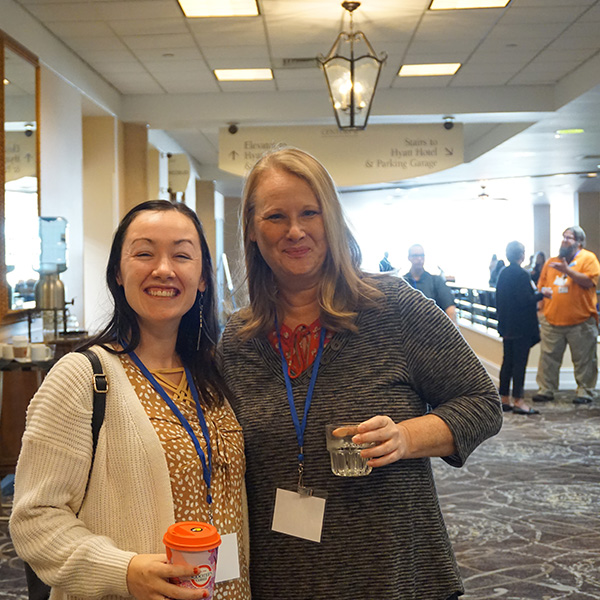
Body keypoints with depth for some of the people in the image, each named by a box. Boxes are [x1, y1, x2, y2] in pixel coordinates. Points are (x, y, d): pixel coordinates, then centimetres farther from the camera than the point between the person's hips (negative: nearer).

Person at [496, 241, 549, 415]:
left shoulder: (503, 273, 8)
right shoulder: (521, 274, -15)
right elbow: (525, 300, -20)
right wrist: (541, 294, -5)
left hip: (507, 326, 8)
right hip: (521, 327, -8)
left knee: (507, 362, 12)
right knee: (520, 362, -4)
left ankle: (504, 399, 17)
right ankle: (518, 401, -3)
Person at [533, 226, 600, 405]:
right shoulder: (551, 262, 15)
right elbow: (541, 286, 19)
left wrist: (567, 270, -19)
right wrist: (543, 292, -3)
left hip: (580, 321, -4)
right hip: (552, 320, 4)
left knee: (584, 359, 3)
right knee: (548, 357, 5)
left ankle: (585, 391, 13)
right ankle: (546, 390, 13)